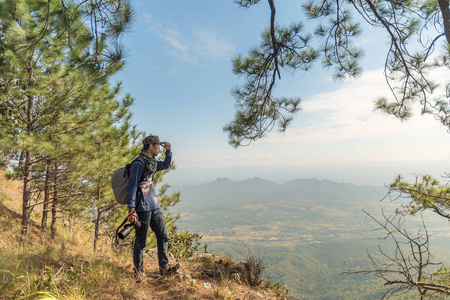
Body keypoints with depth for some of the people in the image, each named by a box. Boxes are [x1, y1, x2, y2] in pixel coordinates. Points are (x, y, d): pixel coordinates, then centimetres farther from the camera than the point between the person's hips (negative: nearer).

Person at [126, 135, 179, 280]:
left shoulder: (152, 162, 12)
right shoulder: (138, 164, -14)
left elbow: (166, 165, 32)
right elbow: (132, 188, -15)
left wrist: (168, 151, 17)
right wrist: (132, 210, -18)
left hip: (155, 207, 9)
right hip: (143, 208, -9)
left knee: (163, 236, 10)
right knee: (141, 241, 6)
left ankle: (164, 267, 21)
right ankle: (138, 270, 24)